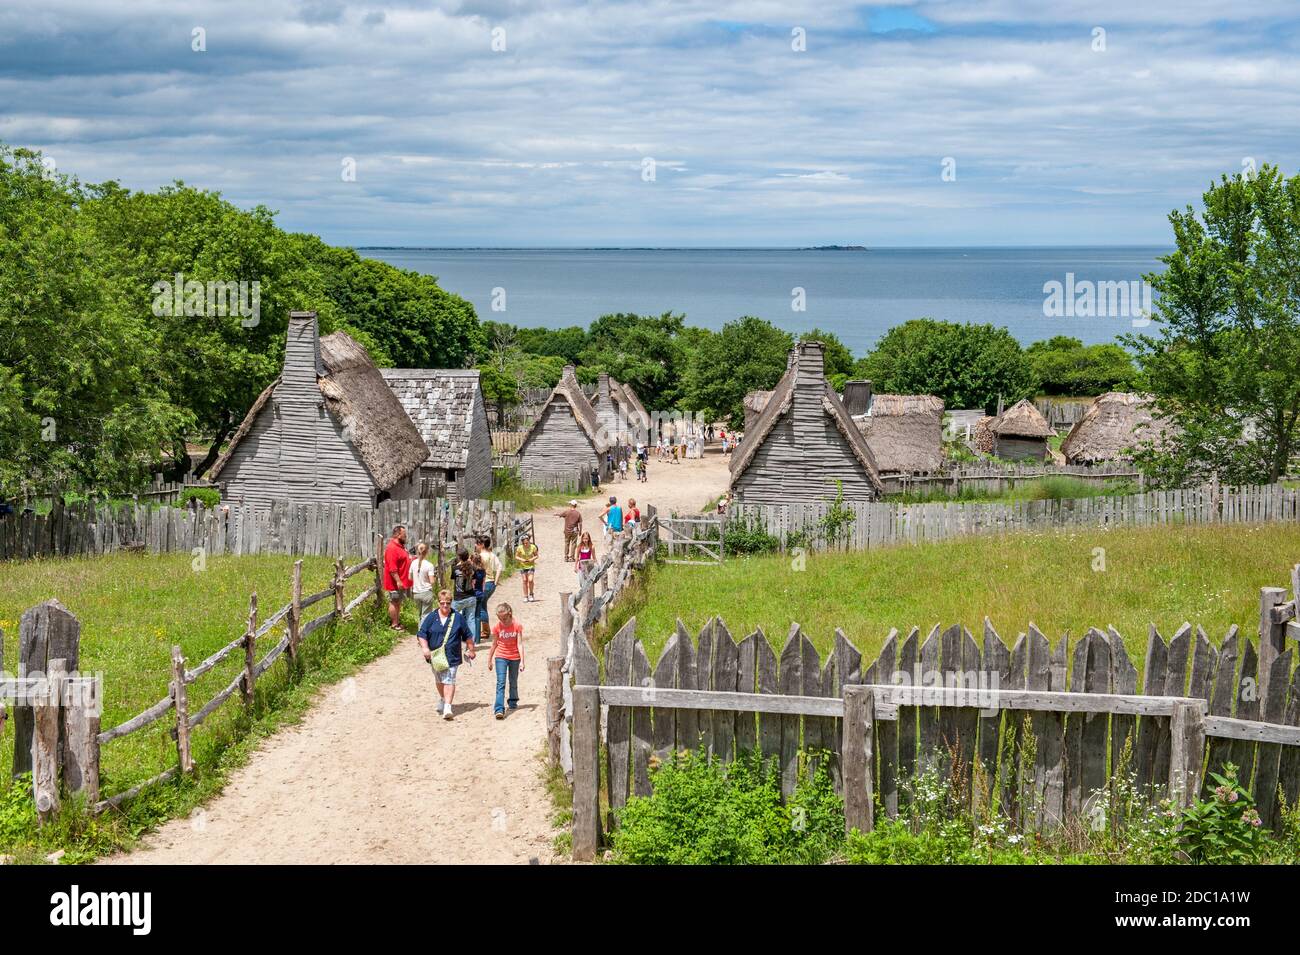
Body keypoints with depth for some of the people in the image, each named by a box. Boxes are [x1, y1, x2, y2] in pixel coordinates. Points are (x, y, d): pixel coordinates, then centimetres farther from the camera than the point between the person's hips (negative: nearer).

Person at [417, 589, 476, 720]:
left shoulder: (458, 617, 0)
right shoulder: (431, 617, 1)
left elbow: (467, 635, 9)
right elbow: (421, 634, 1)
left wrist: (471, 650, 13)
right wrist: (425, 648, -13)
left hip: (452, 657, -2)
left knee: (449, 681, -13)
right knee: (439, 680, 17)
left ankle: (447, 706, -17)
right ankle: (442, 699, 41)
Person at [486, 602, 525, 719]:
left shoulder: (517, 626, -11)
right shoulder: (497, 627, -7)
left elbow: (520, 644, -12)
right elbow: (494, 644, 4)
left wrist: (522, 661, -17)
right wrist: (489, 659, 11)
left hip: (514, 658, 0)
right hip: (500, 657, 0)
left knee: (513, 682, 16)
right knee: (501, 683, -12)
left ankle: (513, 701, 40)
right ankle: (499, 709, -20)